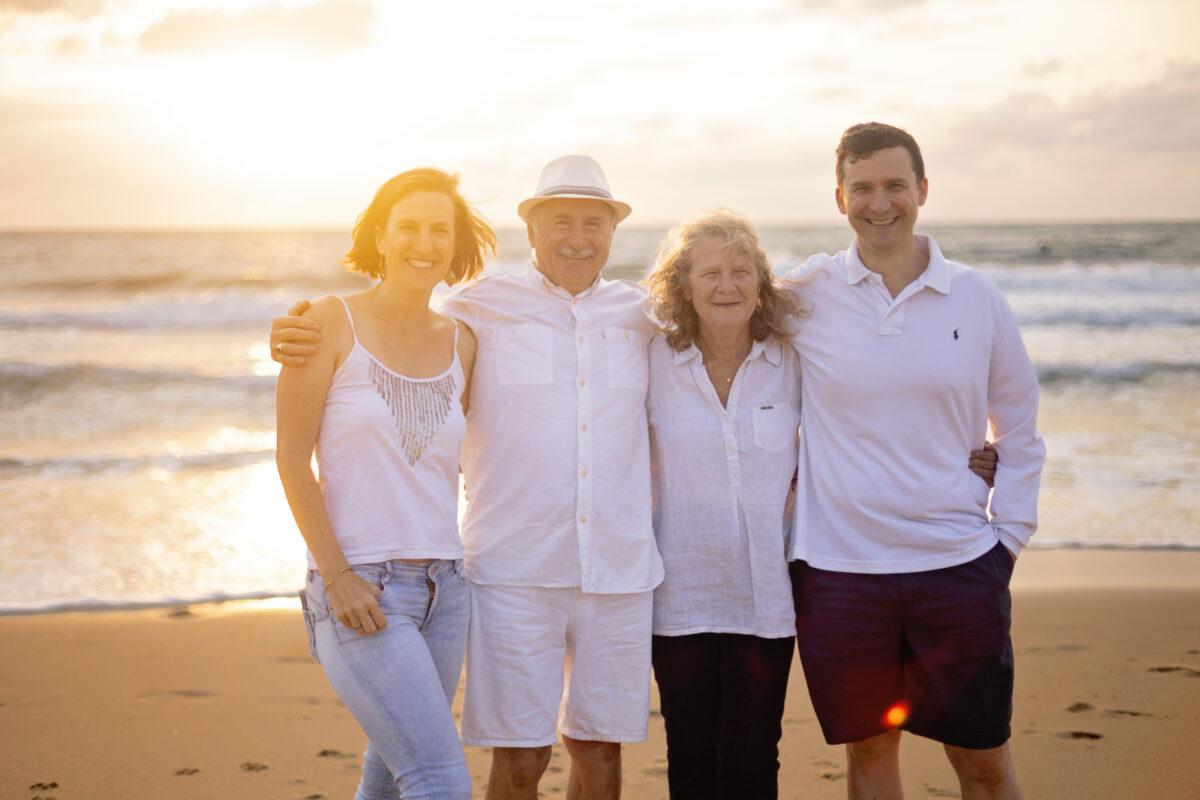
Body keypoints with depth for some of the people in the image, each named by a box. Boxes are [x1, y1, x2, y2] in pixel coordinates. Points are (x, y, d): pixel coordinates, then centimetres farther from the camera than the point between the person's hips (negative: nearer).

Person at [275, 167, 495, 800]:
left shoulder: (459, 343, 8)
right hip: (360, 590, -5)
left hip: (443, 585, 5)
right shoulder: (331, 323, -4)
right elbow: (292, 457, -6)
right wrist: (336, 574, -12)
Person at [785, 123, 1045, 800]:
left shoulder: (977, 298, 2)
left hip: (959, 566, 1)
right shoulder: (804, 295, -2)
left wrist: (1008, 536, 5)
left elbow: (1020, 431, 11)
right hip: (838, 567, 0)